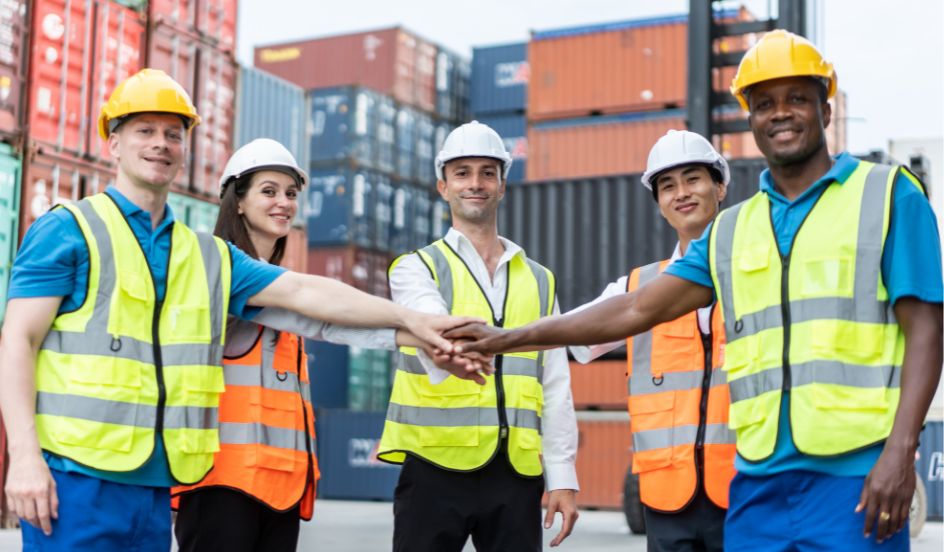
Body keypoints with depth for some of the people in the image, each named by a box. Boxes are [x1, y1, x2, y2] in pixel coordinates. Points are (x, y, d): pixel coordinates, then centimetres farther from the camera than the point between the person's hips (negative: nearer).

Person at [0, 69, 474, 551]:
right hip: (76, 476, -5)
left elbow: (305, 291, 10)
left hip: (156, 486, 5)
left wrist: (408, 318, 2)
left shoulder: (211, 257, 15)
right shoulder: (68, 230, 0)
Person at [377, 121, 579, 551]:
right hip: (436, 467, -3)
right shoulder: (416, 268, 3)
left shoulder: (538, 281, 15)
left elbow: (555, 388, 12)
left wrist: (562, 476, 5)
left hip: (516, 471, 3)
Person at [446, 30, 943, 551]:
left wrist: (900, 452, -15)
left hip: (856, 472, -4)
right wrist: (509, 338, 9)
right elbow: (638, 309, 13)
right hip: (760, 478, 4)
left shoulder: (888, 194, 3)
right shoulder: (730, 231, 15)